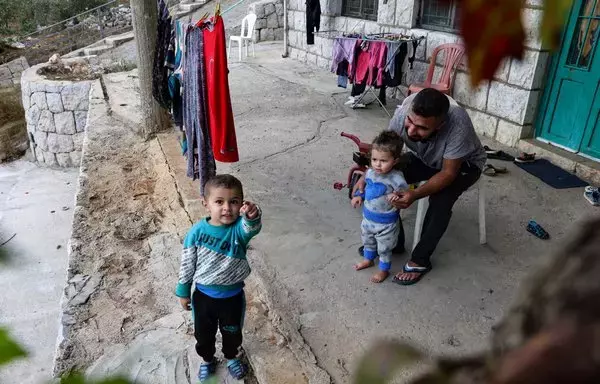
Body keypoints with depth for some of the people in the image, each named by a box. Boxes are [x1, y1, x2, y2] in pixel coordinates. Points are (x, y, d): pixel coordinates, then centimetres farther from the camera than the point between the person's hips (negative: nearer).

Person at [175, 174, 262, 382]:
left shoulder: (239, 228, -22)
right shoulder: (197, 231, -18)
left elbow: (251, 228, -47)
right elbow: (187, 264, -5)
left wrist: (252, 217, -71)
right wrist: (183, 291, 3)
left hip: (233, 296, 0)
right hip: (203, 295, 1)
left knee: (232, 333, 24)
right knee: (203, 334, 24)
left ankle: (231, 357, 55)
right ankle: (207, 360, 54)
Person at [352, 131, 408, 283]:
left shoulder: (396, 179, -28)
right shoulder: (370, 172, -9)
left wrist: (397, 196, -39)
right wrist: (359, 195, -4)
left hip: (386, 223, -6)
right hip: (368, 217, 6)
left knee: (384, 248, 16)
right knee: (367, 241, 29)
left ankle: (384, 270, 40)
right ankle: (368, 259, 56)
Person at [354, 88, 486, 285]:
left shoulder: (458, 126, -42)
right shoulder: (404, 112, -31)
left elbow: (449, 173, -32)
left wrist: (415, 194, -46)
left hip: (464, 164, -4)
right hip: (424, 158, 4)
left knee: (440, 200, -31)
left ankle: (420, 260, -9)